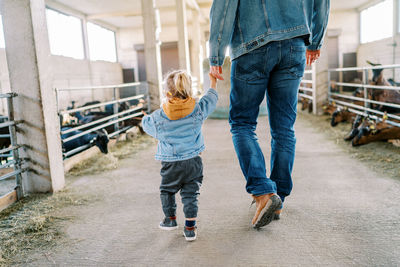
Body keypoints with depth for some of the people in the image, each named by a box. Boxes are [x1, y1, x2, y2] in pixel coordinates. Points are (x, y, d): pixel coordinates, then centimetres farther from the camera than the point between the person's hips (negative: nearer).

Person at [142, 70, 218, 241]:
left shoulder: (158, 118, -11)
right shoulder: (198, 110, -8)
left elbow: (146, 124, 10)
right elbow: (211, 98, 10)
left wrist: (145, 118, 34)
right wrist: (213, 82, 28)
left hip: (170, 164, -1)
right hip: (193, 162, 1)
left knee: (167, 190, 22)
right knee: (190, 194, 7)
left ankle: (171, 219, 36)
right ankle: (190, 228, 8)